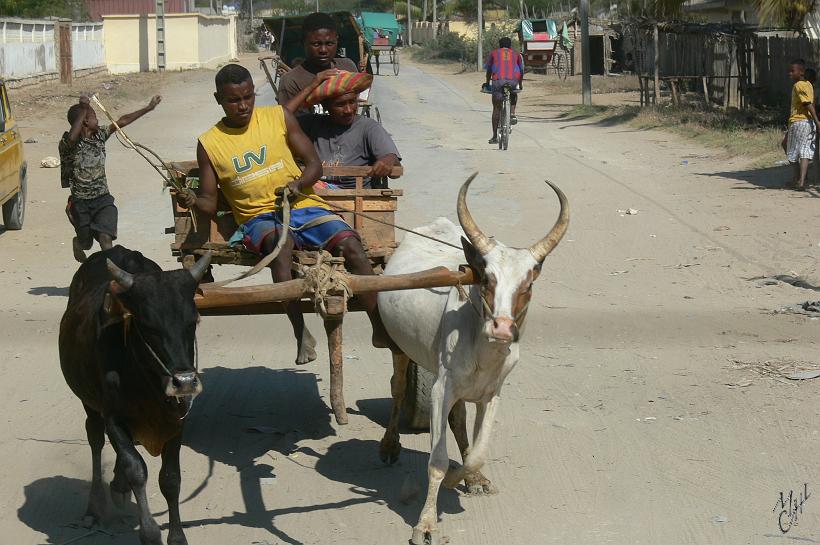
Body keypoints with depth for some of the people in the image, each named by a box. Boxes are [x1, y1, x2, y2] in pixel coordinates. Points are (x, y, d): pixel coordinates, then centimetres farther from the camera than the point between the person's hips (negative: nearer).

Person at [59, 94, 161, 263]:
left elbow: (122, 121, 12)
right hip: (80, 203, -3)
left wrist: (149, 108, 16)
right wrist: (83, 109, -36)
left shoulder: (99, 135, 5)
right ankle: (77, 243, 49)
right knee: (86, 242, 13)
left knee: (105, 238, -20)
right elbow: (71, 138, -38)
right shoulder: (67, 143, -14)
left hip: (103, 199, 3)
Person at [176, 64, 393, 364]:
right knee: (280, 238, -38)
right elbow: (210, 203, 7)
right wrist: (192, 201, -16)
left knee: (350, 243, -25)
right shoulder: (209, 144, 6)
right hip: (258, 218, -2)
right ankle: (301, 333, -42)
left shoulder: (279, 117, 6)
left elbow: (314, 164, 7)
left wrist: (297, 185, -15)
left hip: (304, 206, 2)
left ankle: (381, 328, -20)